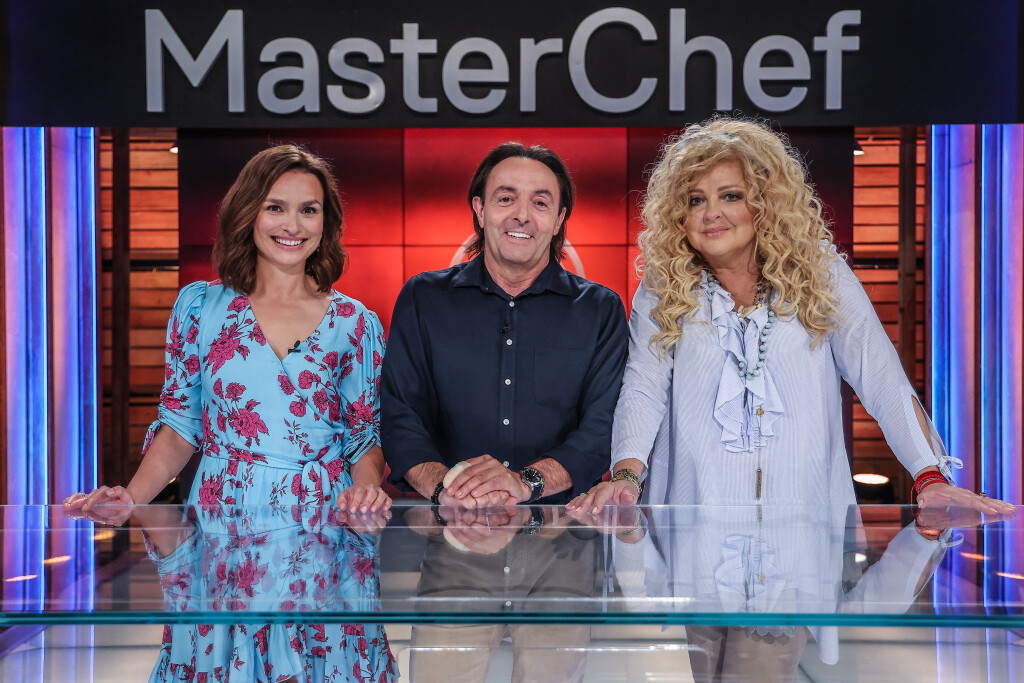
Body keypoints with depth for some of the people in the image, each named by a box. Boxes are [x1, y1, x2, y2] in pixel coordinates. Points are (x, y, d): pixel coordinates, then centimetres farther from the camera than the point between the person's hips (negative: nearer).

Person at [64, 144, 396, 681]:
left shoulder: (354, 323, 3)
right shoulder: (200, 305, 5)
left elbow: (367, 434, 6)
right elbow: (180, 423, 7)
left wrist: (366, 486, -15)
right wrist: (132, 499, -7)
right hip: (221, 524, 0)